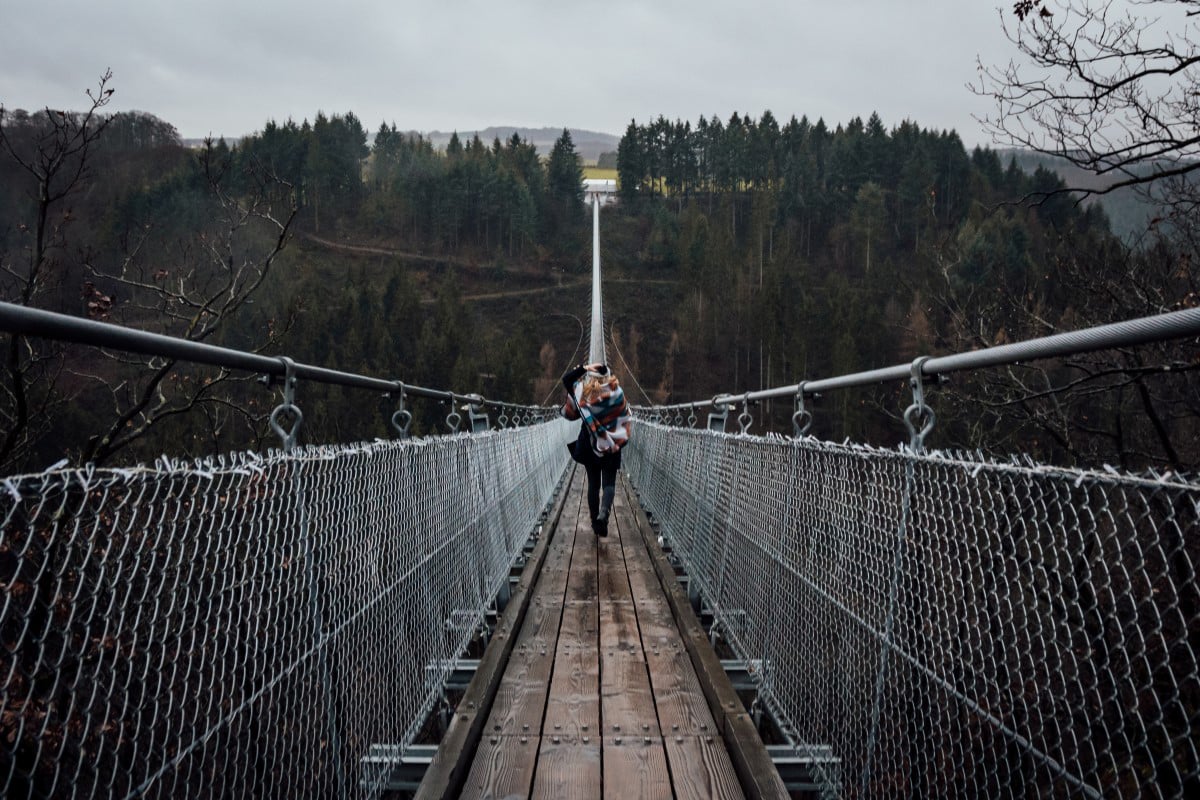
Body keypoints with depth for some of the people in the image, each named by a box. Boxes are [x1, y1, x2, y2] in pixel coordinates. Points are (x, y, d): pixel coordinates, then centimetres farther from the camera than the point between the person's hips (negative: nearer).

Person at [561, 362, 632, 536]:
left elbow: (566, 378, 6)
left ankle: (595, 521, 11)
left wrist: (584, 367, -1)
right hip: (611, 445, -2)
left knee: (593, 483, 11)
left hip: (589, 444, 2)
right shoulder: (617, 393, -9)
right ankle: (604, 513, -26)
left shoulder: (582, 391, -5)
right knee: (609, 482, 0)